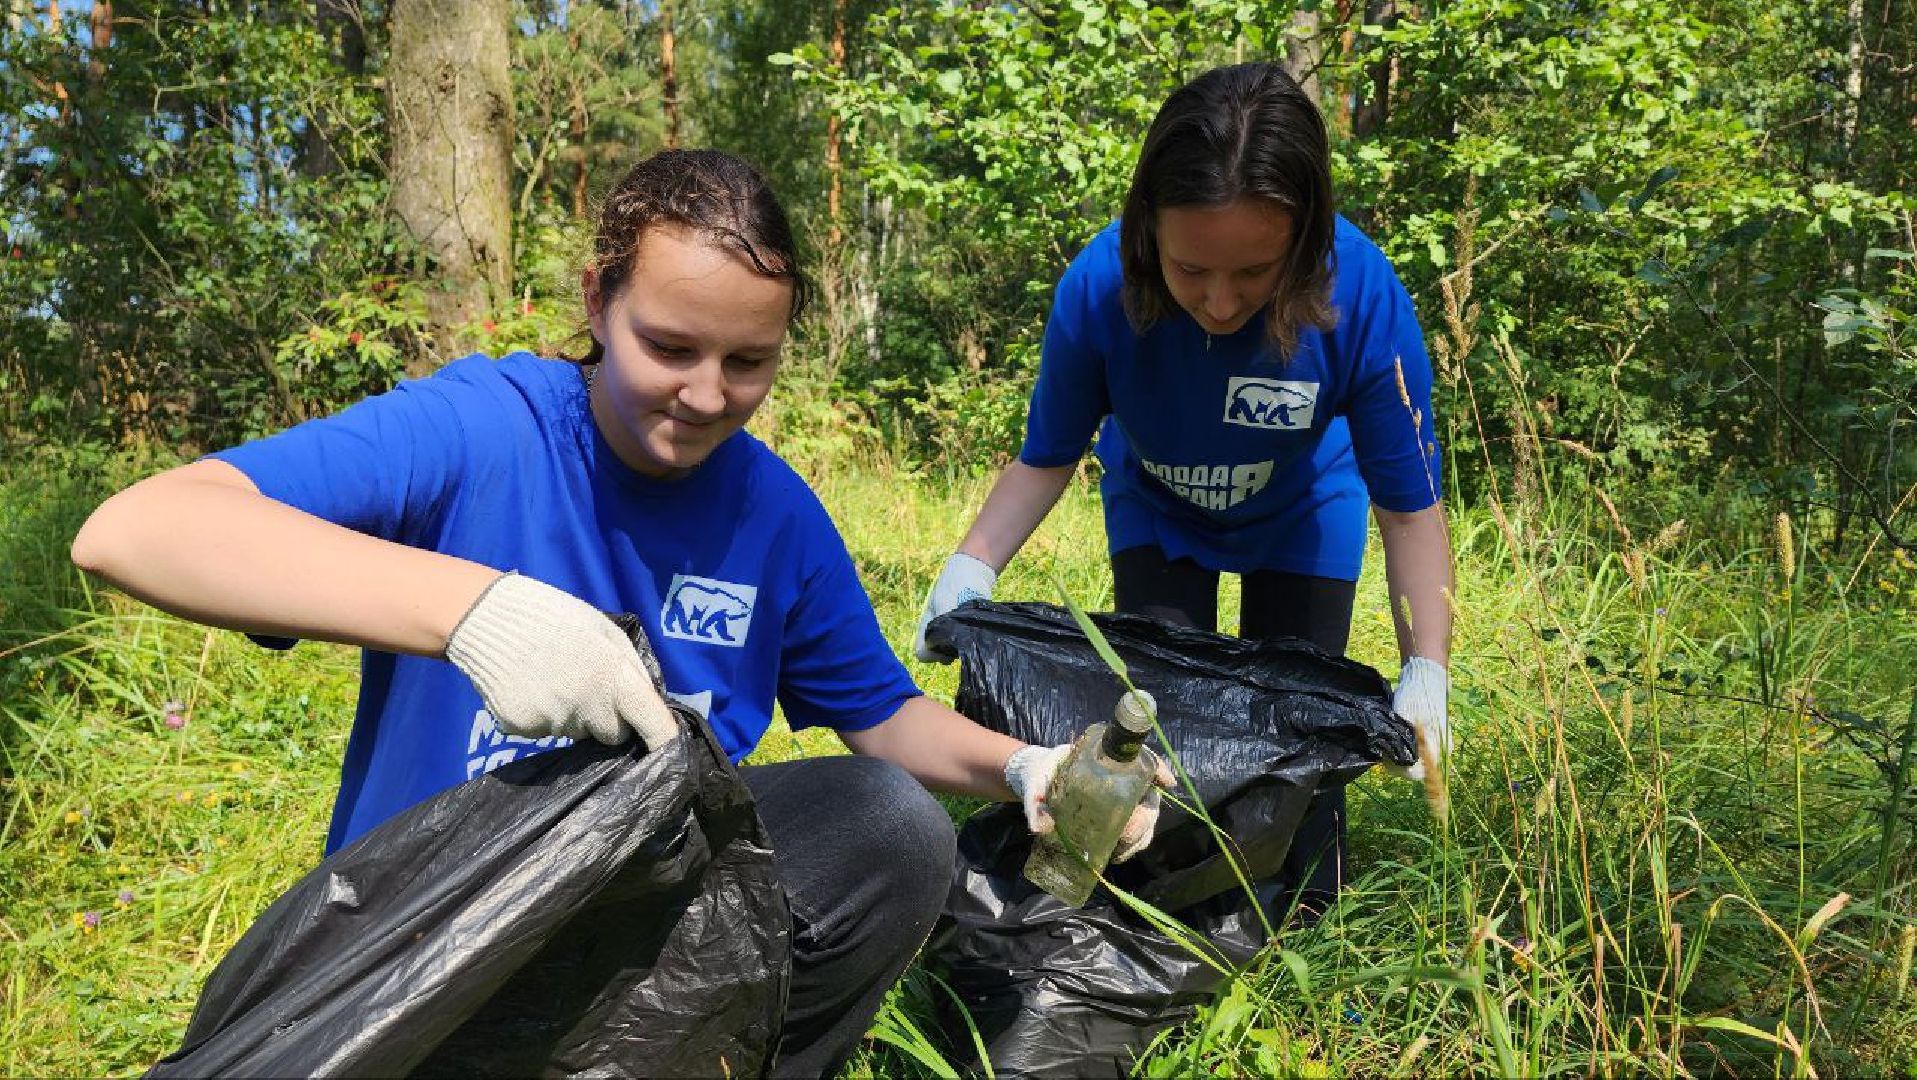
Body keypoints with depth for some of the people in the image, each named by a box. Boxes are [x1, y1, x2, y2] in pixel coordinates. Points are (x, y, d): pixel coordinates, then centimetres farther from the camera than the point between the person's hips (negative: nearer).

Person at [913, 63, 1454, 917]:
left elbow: (1410, 509, -26)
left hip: (1301, 515, 0)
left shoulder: (1364, 299, -37)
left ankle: (1309, 912, 28)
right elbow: (1047, 458, -18)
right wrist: (969, 569, -34)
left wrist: (1424, 677, -35)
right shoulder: (1098, 289, -35)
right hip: (1156, 511, 1)